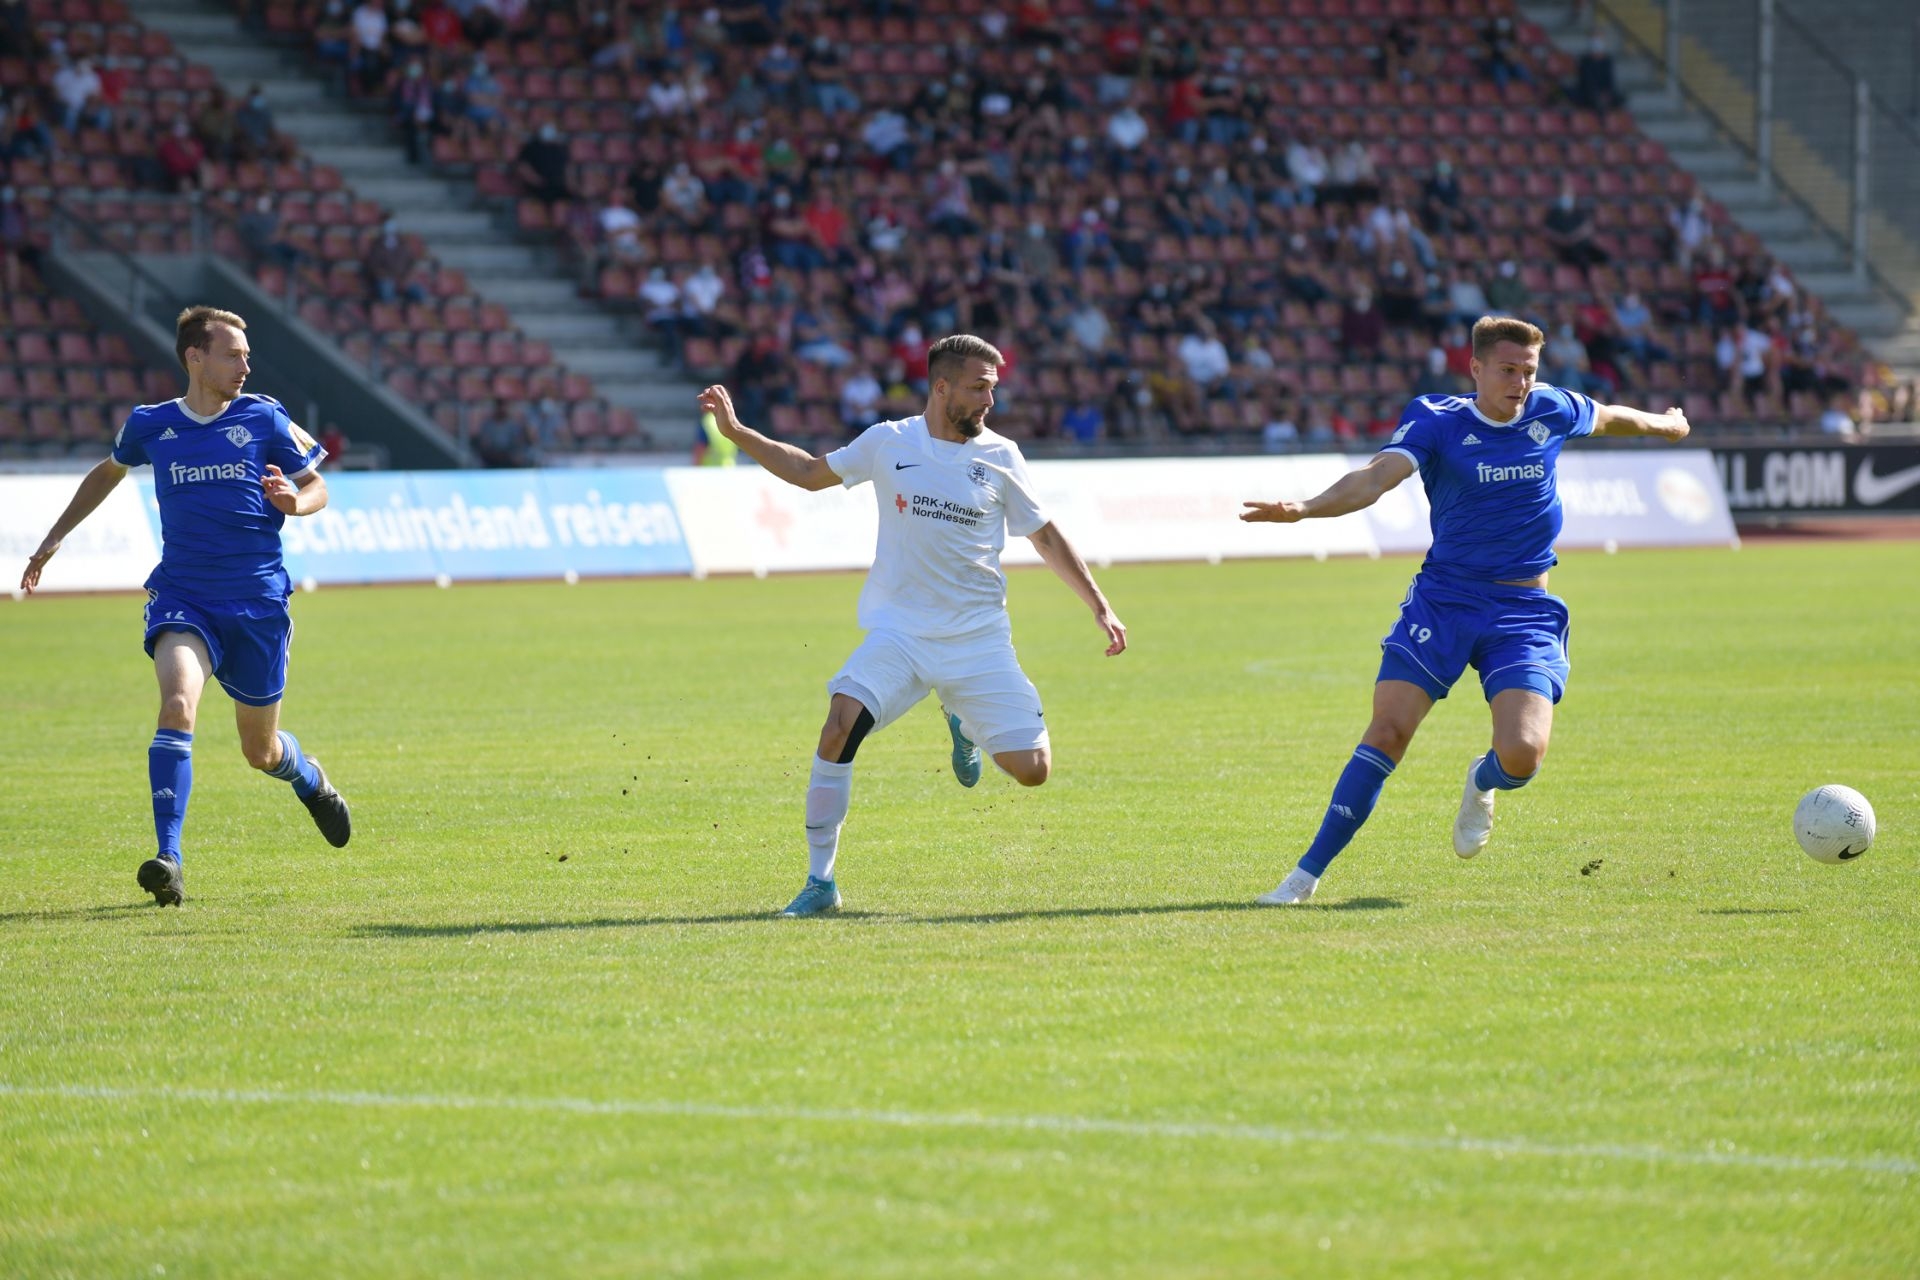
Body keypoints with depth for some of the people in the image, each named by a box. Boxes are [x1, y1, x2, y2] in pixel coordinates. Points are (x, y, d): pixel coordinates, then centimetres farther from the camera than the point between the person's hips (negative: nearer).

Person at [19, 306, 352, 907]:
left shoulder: (265, 417, -2)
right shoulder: (150, 425, 2)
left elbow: (317, 486, 8)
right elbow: (108, 472, 23)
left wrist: (294, 501, -16)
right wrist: (54, 539, 23)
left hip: (257, 602, 0)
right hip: (181, 597, 0)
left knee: (260, 750, 11)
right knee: (178, 704, -27)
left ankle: (310, 779, 49)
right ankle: (168, 859, -29)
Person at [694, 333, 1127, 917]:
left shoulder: (1000, 457, 2)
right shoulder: (887, 444, 1)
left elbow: (1046, 537, 12)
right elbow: (811, 471, 17)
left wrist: (1100, 607, 8)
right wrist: (737, 433, 10)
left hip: (979, 638, 1)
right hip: (899, 632, -1)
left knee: (1032, 769, -7)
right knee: (840, 727, -26)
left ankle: (964, 724, 29)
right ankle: (820, 881, -14)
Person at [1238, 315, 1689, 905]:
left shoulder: (1552, 412, 3)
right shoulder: (1437, 421, -8)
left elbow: (1607, 417, 26)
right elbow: (1377, 476, -23)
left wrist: (1663, 424, 46)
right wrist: (1302, 508, -41)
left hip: (1525, 613, 2)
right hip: (1443, 599, -2)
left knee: (1523, 753, -18)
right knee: (1387, 732, -14)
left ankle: (1481, 785, 21)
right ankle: (1307, 874, -5)